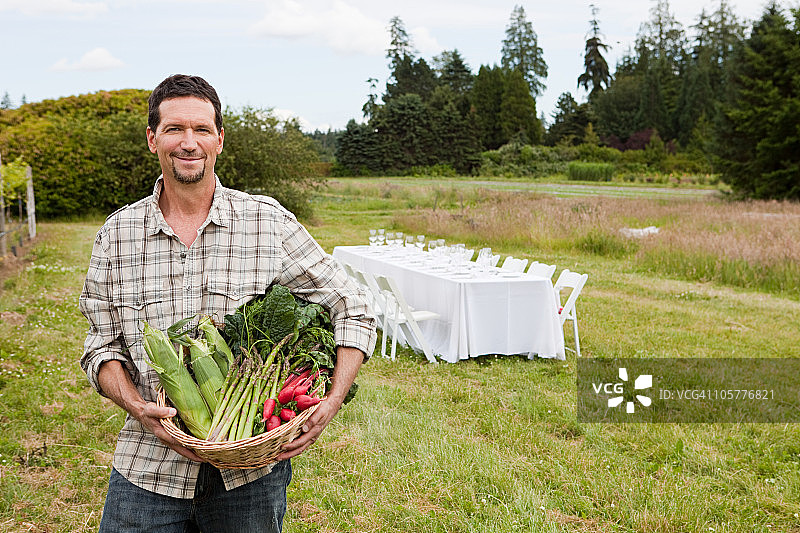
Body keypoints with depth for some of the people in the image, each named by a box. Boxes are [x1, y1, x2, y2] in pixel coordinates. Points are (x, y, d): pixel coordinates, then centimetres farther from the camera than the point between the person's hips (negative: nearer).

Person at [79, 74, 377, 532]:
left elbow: (354, 310, -1)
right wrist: (138, 407, -14)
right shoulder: (117, 234, 2)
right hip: (148, 467, 1)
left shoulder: (270, 222, -4)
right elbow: (101, 347, 6)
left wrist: (333, 401, -14)